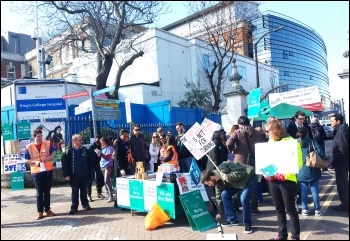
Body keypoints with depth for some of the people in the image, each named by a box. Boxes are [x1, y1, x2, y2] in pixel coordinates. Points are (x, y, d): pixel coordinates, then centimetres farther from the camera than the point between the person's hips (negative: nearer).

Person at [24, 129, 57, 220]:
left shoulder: (47, 144, 0)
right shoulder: (29, 147, -2)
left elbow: (54, 153, 1)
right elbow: (25, 160, 0)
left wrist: (48, 158, -17)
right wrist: (35, 162, -16)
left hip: (48, 171, 1)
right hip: (36, 172, -1)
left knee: (47, 191, 11)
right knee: (39, 193, 5)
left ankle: (47, 209, 21)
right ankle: (40, 212, 11)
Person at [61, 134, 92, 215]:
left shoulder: (85, 150, 3)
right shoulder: (68, 151, -8)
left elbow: (90, 162, 9)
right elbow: (64, 163, -9)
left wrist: (90, 172, 5)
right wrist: (66, 174, -13)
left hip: (84, 175, 3)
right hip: (74, 176, -3)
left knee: (84, 191, 13)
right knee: (74, 192, 7)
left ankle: (85, 205, 25)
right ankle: (74, 207, 16)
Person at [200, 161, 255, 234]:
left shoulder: (223, 169, -32)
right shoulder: (217, 181, -4)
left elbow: (242, 172, -31)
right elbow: (218, 196, 8)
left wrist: (229, 177, -40)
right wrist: (219, 212, 14)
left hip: (248, 177, -8)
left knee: (244, 199, -24)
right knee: (224, 195, -3)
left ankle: (248, 224, -4)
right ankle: (232, 220, 10)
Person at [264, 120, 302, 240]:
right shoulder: (270, 143, 10)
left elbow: (298, 162, -10)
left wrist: (284, 174, -22)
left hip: (287, 180, -6)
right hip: (273, 180, 6)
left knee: (290, 209, 3)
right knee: (279, 209, 15)